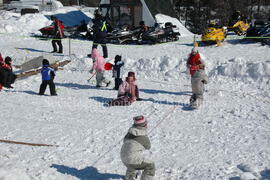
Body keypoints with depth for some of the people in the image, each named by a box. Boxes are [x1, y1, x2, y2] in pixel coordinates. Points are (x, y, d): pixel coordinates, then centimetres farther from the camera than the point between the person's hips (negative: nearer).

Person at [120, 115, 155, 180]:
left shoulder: (129, 133, 1)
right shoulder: (144, 138, -14)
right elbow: (148, 146, 8)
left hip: (124, 158, 7)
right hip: (134, 160, -7)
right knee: (150, 166, 11)